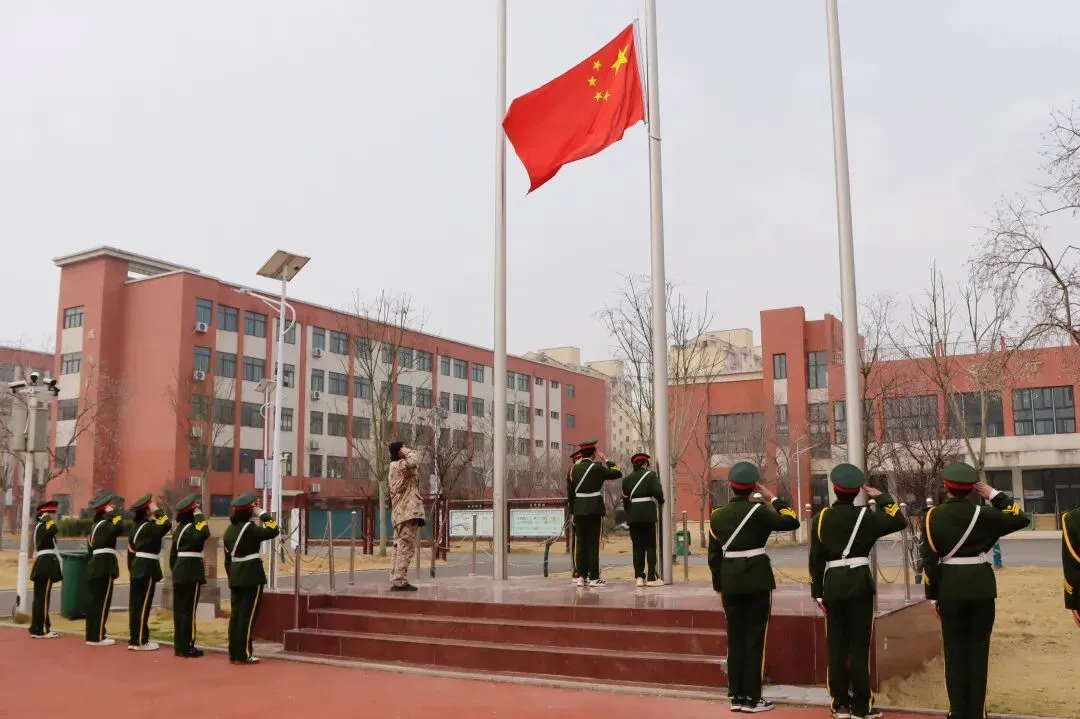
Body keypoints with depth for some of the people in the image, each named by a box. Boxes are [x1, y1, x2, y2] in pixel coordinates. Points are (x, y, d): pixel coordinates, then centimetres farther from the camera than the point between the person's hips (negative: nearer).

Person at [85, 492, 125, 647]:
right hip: (104, 567, -10)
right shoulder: (106, 525, -12)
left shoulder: (95, 526, 17)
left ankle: (93, 634, 20)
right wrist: (115, 514, -18)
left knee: (95, 601, 14)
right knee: (102, 602, -5)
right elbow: (119, 528, -34)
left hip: (94, 566, 10)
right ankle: (97, 637, -3)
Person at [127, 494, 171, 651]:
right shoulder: (149, 526, -15)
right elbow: (167, 525, -31)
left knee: (136, 604, 11)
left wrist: (131, 569, 21)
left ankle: (135, 638, 17)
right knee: (143, 605, -5)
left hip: (137, 567, 9)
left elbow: (131, 550, 16)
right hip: (147, 568, -9)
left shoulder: (137, 526, 13)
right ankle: (140, 641, -1)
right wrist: (157, 511, -18)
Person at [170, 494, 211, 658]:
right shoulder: (193, 527, -14)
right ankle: (187, 648, -1)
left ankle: (179, 646, 16)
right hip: (191, 572, -9)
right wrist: (200, 516, -24)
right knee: (189, 610, -4)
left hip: (179, 571, 9)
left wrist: (174, 569, 22)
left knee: (179, 609, 10)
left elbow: (173, 552, 16)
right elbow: (205, 534, -37)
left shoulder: (179, 528, 13)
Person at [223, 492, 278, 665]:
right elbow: (273, 531, -17)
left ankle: (234, 653, 13)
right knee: (248, 615, -3)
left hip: (235, 576, 8)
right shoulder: (250, 528, -14)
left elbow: (228, 558, 14)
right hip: (251, 576, -8)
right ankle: (243, 654, -2)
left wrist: (231, 576, 21)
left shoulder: (229, 530, 11)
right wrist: (263, 514, -9)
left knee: (236, 614, 10)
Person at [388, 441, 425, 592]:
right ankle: (400, 582, -14)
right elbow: (414, 460, -31)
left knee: (399, 547, 10)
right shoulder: (399, 465, -9)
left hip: (401, 513, 11)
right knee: (406, 547, -11)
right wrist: (406, 451, -11)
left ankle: (395, 581, 11)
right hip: (409, 513, -11)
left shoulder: (396, 467, 23)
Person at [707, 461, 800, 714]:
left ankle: (736, 696, 15)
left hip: (730, 582, 4)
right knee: (754, 638, 2)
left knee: (735, 638, 11)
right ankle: (752, 698, 6)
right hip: (757, 580, -4)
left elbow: (714, 555, 7)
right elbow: (792, 521, -2)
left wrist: (719, 586, 15)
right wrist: (773, 498, 5)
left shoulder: (717, 515, 3)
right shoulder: (759, 511, -10)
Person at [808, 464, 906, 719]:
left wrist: (817, 593, 7)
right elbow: (899, 521, -1)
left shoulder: (820, 518, 2)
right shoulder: (865, 515, -6)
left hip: (832, 583, 3)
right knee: (859, 645, 2)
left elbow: (815, 559, 1)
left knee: (836, 645, 8)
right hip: (859, 583, -2)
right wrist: (881, 496, 6)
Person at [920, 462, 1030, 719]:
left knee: (955, 651, 8)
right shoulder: (983, 513, -7)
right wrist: (994, 494, 7)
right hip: (981, 587, 0)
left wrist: (933, 596, 4)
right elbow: (1021, 519, 5)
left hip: (950, 589, 1)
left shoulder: (933, 516, -3)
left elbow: (929, 559, -4)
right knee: (978, 650, 6)